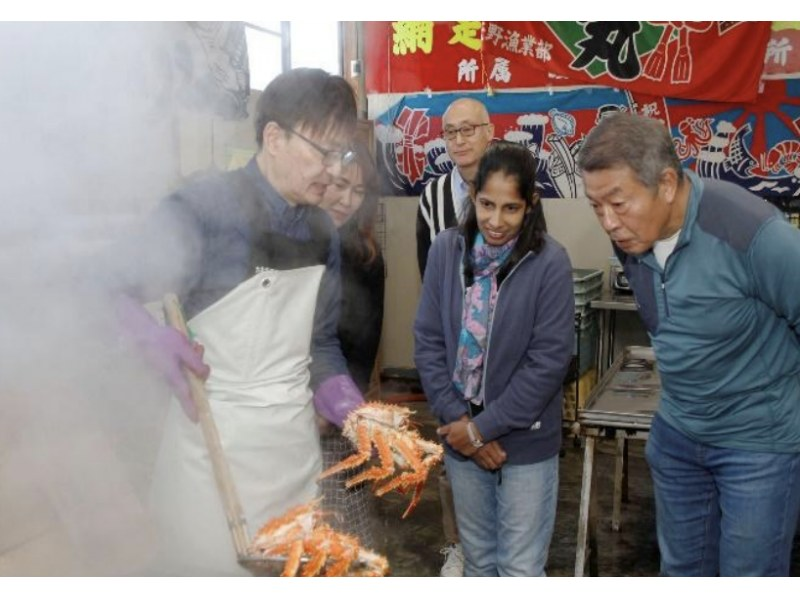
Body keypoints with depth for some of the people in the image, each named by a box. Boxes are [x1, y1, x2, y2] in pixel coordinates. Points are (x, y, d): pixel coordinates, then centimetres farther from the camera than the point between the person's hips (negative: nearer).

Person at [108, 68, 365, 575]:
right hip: (214, 446, -6)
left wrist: (356, 417, 0)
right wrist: (151, 336, -30)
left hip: (297, 444, 6)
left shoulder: (322, 231, 6)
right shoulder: (202, 211, -15)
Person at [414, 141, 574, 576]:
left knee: (520, 569, 7)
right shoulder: (447, 249, -5)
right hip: (461, 435, 3)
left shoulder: (549, 262, -15)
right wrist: (456, 421, -9)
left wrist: (483, 427, -13)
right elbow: (427, 340, -3)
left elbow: (549, 361, -15)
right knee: (477, 559, 20)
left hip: (525, 442, -3)